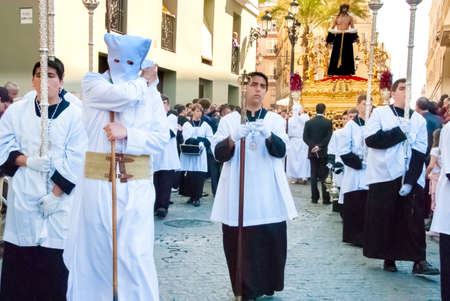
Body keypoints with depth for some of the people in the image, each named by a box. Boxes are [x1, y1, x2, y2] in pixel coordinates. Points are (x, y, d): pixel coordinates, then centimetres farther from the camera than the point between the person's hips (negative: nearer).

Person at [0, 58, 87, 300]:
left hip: (60, 199, -2)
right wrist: (27, 160, -12)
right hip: (24, 197, 2)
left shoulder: (74, 115, -1)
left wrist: (56, 193, -10)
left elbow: (75, 161, -5)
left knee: (56, 260, -2)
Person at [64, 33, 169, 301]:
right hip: (98, 181, 0)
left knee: (135, 254, 1)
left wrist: (128, 134, -13)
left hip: (136, 185, 1)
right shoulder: (92, 82, 4)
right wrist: (143, 81, 3)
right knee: (95, 250, 7)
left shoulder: (150, 93, 8)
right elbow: (124, 94, -16)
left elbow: (162, 138, 1)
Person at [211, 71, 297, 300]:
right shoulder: (229, 120, 9)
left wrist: (268, 135, -26)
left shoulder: (275, 120, 11)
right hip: (237, 197, 0)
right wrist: (233, 137, -23)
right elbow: (218, 153, -3)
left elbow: (281, 150, -6)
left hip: (268, 196, 1)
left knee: (270, 243, -3)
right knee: (238, 245, -3)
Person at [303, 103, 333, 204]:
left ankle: (314, 198, 6)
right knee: (324, 176, 3)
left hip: (312, 152, 2)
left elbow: (305, 137, -5)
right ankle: (326, 199, 0)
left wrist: (313, 146, -9)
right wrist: (320, 146, -13)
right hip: (324, 152, -2)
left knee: (314, 176, 7)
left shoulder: (309, 122, 1)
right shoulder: (328, 122, -5)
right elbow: (329, 137, -14)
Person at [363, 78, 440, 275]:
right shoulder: (380, 113, 5)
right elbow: (370, 139, -11)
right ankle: (389, 258, 15)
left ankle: (419, 261, -3)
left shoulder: (419, 120, 9)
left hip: (411, 177, 1)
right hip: (384, 175, -1)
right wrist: (400, 132, -13)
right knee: (384, 218, 3)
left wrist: (409, 181, -13)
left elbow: (419, 153, -1)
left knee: (414, 219, -5)